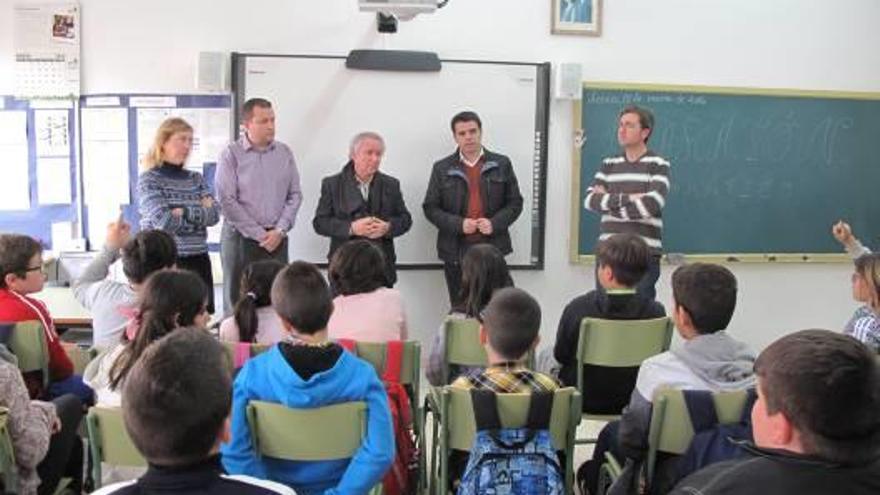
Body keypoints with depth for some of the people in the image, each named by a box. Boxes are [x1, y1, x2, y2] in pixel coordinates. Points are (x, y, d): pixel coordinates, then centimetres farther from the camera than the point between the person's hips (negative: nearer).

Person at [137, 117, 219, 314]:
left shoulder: (196, 179, 12)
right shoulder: (149, 180, -4)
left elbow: (214, 215, -2)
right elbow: (164, 221, -17)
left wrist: (184, 211, -13)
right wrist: (199, 211, -5)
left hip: (198, 261, 5)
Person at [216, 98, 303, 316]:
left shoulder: (284, 152, 8)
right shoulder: (231, 154, -4)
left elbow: (295, 195, 9)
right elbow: (227, 200, -9)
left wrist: (280, 230, -4)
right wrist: (259, 234, -9)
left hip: (277, 239, 3)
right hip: (241, 238, -3)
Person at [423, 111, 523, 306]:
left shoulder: (502, 164, 7)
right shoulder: (442, 169, 6)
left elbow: (515, 203, 8)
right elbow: (430, 208, 4)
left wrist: (495, 223, -11)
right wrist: (458, 224, -12)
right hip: (456, 252, 0)